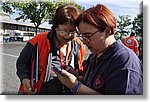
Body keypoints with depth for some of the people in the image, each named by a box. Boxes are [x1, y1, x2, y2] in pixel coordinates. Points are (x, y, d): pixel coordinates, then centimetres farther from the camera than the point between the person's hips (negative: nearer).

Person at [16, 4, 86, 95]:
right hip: (34, 92, -2)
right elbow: (22, 62, -5)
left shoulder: (79, 47, -9)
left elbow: (80, 71, 8)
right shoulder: (38, 42, -19)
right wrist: (25, 79, -20)